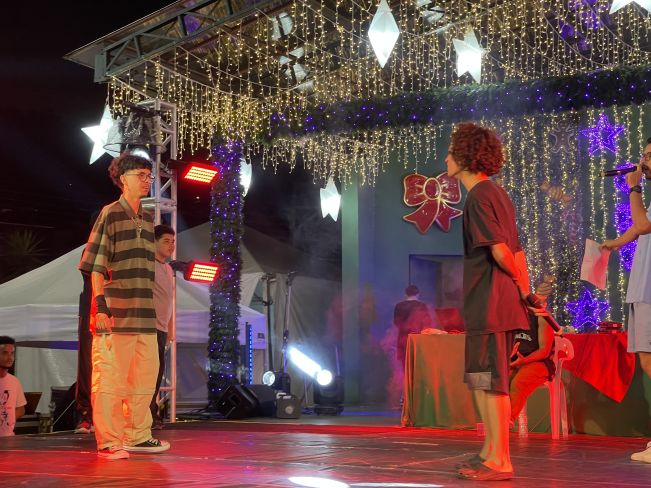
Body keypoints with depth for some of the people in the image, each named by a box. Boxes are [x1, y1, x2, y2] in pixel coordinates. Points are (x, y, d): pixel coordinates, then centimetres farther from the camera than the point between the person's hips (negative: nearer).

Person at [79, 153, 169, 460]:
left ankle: (137, 436, 23)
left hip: (144, 313, 7)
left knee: (146, 375, 11)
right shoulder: (110, 214, -4)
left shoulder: (148, 218, 15)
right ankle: (108, 442, 3)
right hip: (115, 312, -7)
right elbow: (95, 265, -8)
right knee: (110, 377, -4)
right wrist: (100, 306, -16)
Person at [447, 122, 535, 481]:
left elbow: (500, 252, -18)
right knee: (483, 380, 16)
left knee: (489, 382, -4)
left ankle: (499, 462, 1)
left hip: (489, 303, -10)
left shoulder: (479, 198, -13)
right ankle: (491, 452, 23)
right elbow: (516, 252, 14)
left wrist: (523, 289, -4)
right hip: (500, 303, 10)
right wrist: (525, 288, 11)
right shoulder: (496, 194, 17)